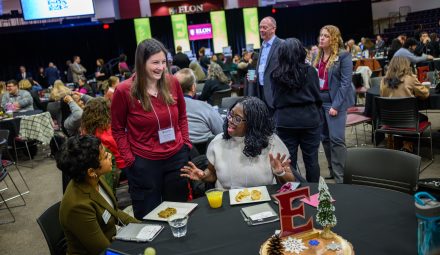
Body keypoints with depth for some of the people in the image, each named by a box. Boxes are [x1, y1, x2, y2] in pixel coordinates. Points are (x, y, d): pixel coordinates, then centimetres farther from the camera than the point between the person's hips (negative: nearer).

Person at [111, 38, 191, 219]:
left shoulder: (172, 83, -3)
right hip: (144, 163, -3)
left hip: (177, 157, 4)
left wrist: (186, 142, 3)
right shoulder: (124, 90, -12)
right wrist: (129, 159, -8)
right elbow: (118, 130, -2)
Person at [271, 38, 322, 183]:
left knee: (288, 160, 8)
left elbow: (275, 99, 5)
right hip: (309, 119, 0)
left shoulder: (275, 75, -3)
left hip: (285, 121, 1)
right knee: (311, 160, 9)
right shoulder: (310, 71, -5)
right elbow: (317, 96, 2)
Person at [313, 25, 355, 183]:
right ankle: (332, 170, 24)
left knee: (336, 139, -9)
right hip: (319, 101, 7)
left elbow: (346, 82, -12)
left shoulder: (343, 55, -8)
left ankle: (340, 177, -1)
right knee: (324, 138, 11)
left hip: (334, 102, -6)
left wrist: (336, 105, -17)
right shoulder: (318, 56, 12)